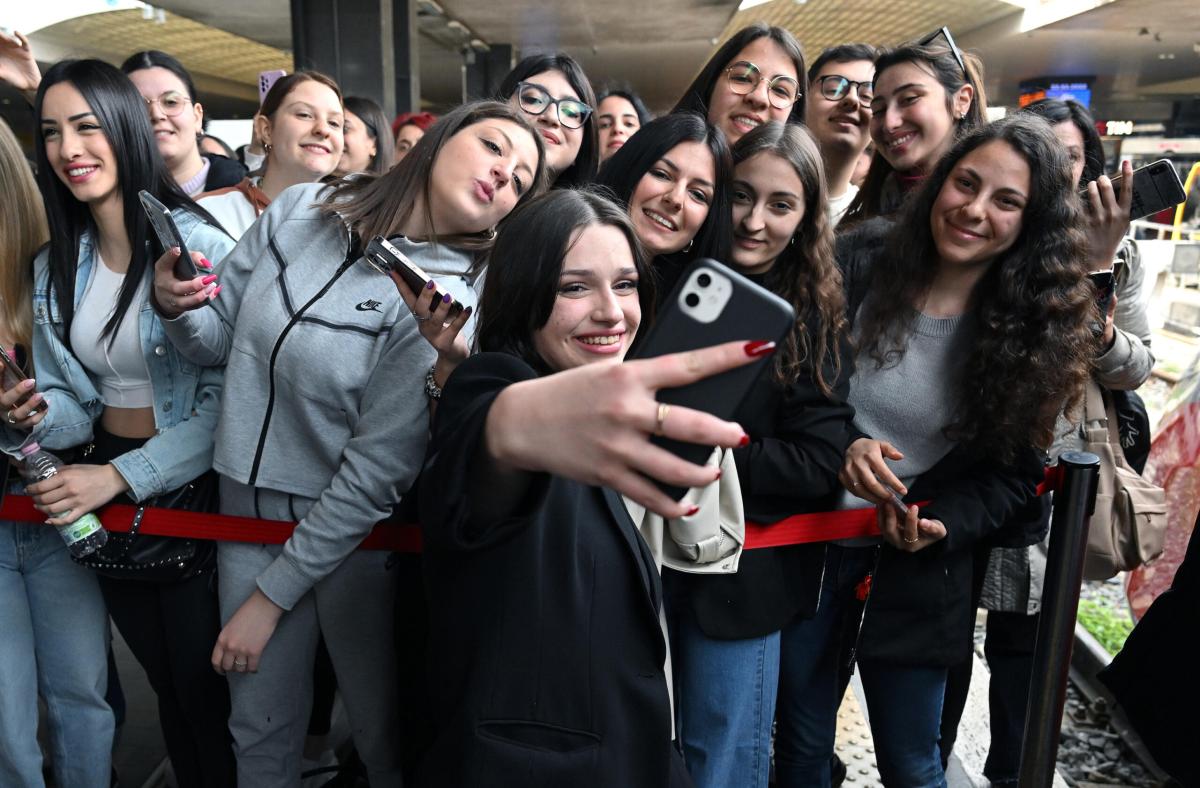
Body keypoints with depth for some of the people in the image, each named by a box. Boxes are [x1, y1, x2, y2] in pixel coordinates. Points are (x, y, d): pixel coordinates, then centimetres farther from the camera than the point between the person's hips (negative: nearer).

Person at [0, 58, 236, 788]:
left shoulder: (200, 245, -16)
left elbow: (228, 399, -18)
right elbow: (71, 398, 9)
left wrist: (123, 476, -23)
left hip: (191, 489, -6)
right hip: (101, 495, 6)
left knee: (204, 688, 8)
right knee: (163, 681, 22)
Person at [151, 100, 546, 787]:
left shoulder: (453, 301, -19)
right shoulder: (300, 211, -4)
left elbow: (376, 473, -18)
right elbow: (222, 339, 7)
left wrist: (271, 598, -13)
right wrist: (179, 307, -15)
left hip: (352, 531, -4)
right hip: (247, 503, 4)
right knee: (261, 733, 19)